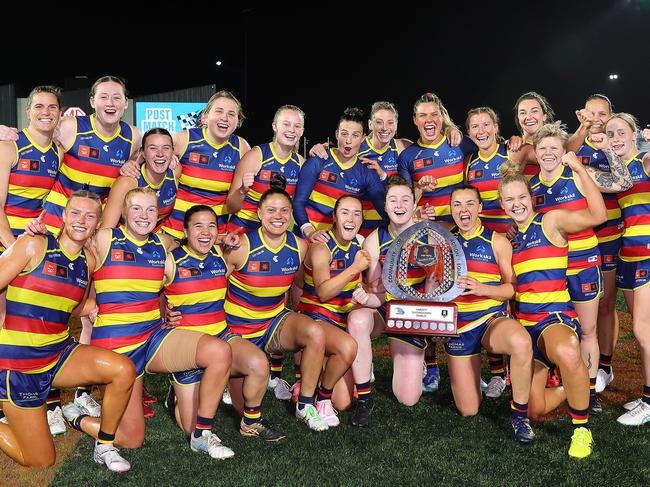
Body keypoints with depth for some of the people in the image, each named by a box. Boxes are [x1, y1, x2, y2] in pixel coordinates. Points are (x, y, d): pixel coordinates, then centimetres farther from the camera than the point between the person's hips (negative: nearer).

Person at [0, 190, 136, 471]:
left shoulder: (88, 261, 5)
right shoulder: (35, 245, -10)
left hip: (59, 353, 5)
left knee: (123, 370, -21)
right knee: (41, 461, -2)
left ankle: (104, 446, 1)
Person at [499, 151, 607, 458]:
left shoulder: (550, 222, -3)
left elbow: (598, 215, -19)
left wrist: (579, 169, -18)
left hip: (555, 317, -6)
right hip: (523, 323, 6)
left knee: (567, 353, -44)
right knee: (534, 412, 1)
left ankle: (581, 429, -20)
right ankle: (573, 387, 34)